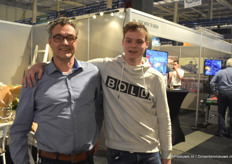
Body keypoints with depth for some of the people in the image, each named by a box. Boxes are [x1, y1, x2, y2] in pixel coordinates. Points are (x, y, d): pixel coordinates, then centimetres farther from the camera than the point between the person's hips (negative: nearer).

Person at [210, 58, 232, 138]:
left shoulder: (220, 72, 4)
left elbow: (212, 83, 1)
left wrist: (215, 92, 7)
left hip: (222, 94, 2)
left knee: (221, 114, 10)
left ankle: (220, 132, 12)